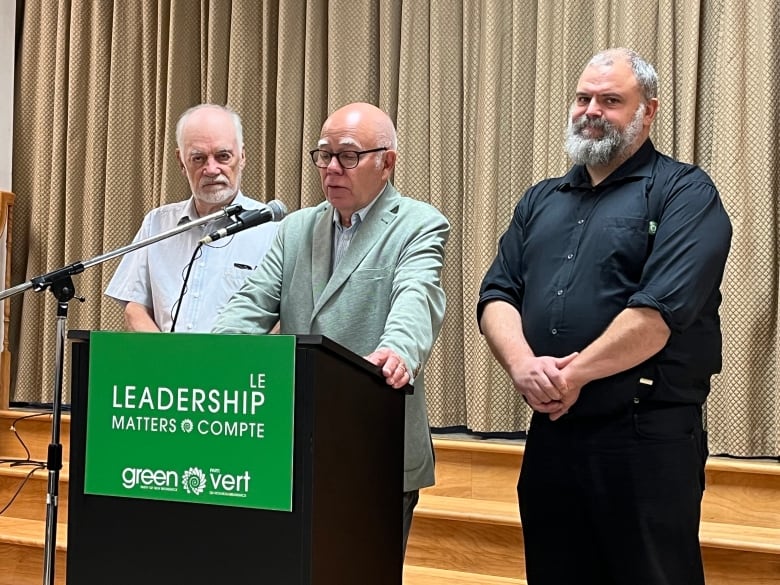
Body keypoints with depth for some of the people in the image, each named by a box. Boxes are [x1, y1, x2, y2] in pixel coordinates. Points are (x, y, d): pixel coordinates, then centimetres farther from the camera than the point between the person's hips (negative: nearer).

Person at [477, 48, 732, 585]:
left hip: (648, 436, -6)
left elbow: (662, 308, -17)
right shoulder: (540, 201, 16)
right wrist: (523, 364, -13)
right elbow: (497, 296, 8)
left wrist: (573, 376, -14)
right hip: (552, 431, 6)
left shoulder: (684, 193, -3)